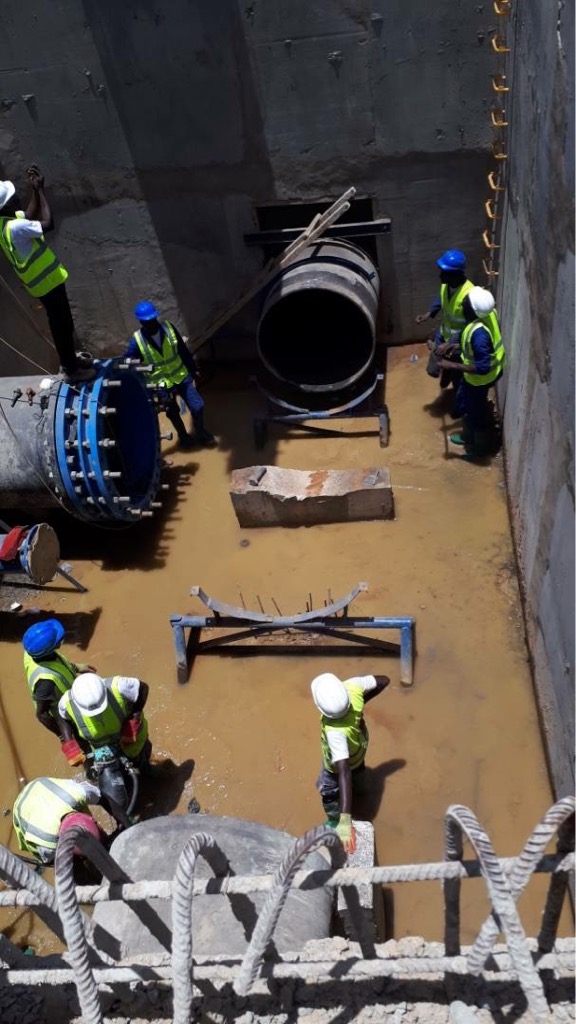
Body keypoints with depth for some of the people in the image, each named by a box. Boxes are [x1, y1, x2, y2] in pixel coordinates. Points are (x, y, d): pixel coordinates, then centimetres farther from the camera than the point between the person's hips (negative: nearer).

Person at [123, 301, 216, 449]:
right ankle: (183, 436, 45)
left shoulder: (168, 328, -12)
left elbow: (183, 351, -1)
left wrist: (194, 370, 6)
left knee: (197, 405, 3)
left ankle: (201, 433, 32)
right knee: (172, 412, 17)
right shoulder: (137, 340, -19)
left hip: (182, 376, 2)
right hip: (161, 384, -1)